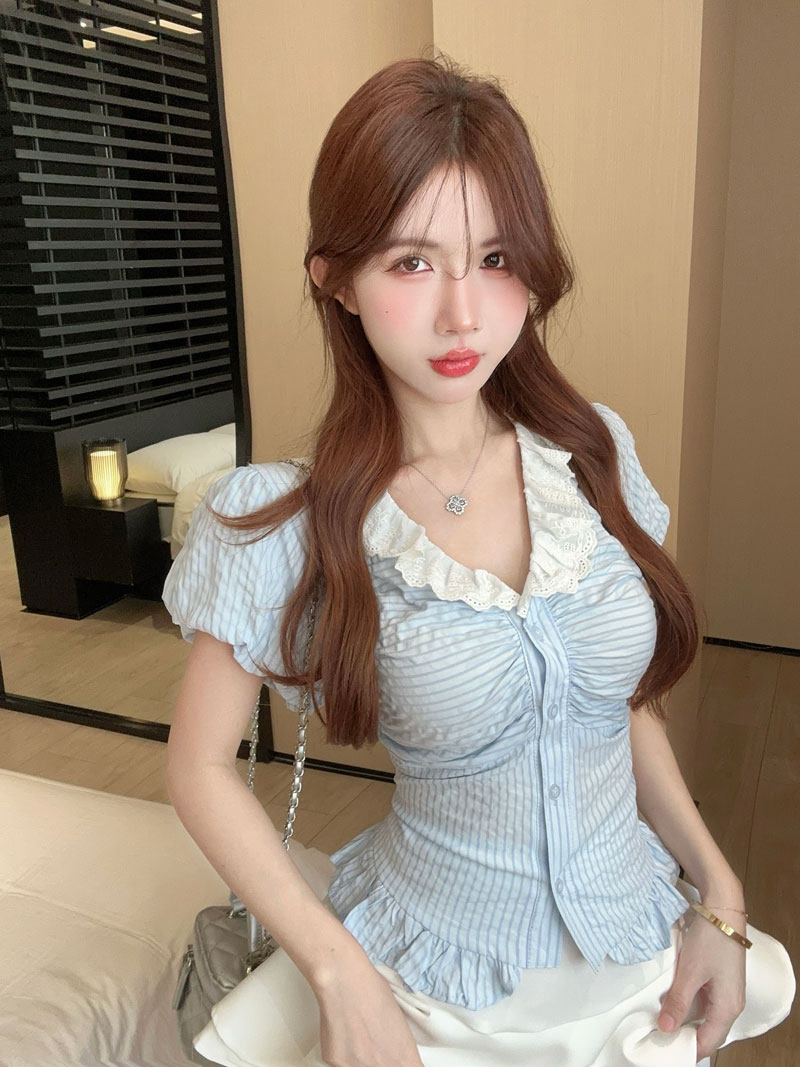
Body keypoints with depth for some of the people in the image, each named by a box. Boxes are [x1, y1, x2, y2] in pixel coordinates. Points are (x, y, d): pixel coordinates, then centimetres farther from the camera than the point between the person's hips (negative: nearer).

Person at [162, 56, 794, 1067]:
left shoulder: (596, 452, -9)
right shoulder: (288, 526, -20)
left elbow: (627, 695, 3)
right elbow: (200, 765, -11)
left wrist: (718, 896, 0)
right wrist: (341, 979, -15)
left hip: (643, 958, 4)